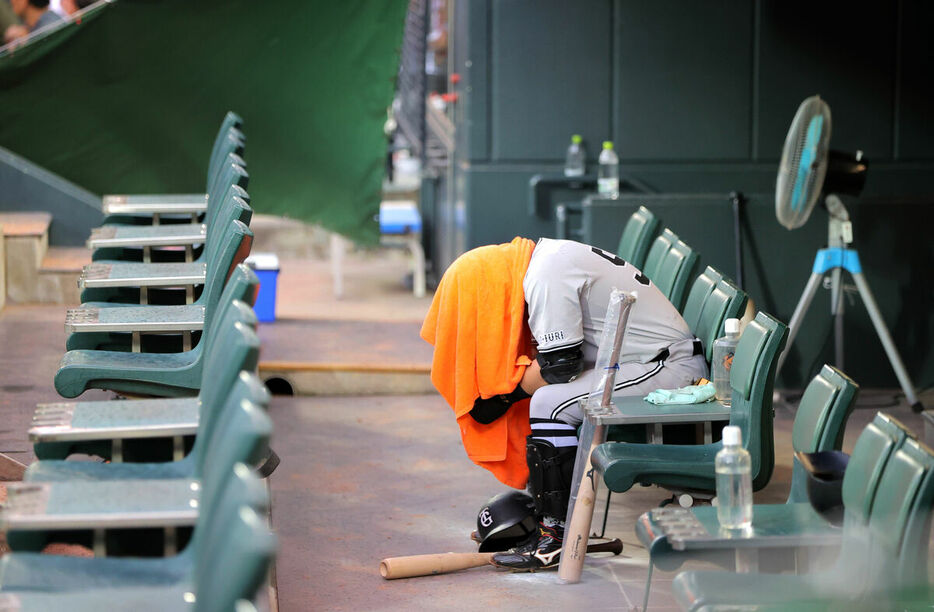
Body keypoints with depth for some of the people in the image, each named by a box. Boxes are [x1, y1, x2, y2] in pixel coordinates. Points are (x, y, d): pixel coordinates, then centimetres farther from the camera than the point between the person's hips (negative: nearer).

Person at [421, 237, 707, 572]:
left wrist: (508, 394, -7)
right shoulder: (549, 255, 14)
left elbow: (561, 362, -19)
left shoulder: (546, 276, -17)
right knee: (543, 394, 11)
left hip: (670, 368, -11)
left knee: (550, 403, -20)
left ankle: (557, 538, -16)